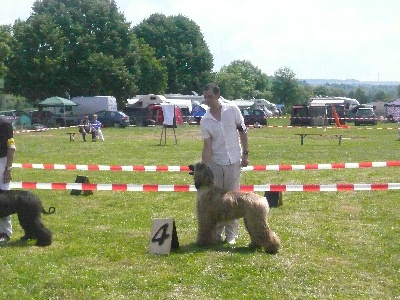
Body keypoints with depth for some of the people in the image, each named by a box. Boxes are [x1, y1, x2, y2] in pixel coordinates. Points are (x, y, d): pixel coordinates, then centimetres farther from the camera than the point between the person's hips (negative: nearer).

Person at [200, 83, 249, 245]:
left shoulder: (232, 110, -6)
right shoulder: (205, 121, -5)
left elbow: (242, 131, 3)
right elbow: (207, 146, -8)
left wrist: (245, 154, 0)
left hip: (234, 161, -1)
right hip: (215, 163, 1)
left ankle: (231, 233, 12)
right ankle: (217, 233, 15)